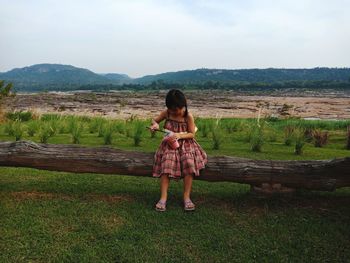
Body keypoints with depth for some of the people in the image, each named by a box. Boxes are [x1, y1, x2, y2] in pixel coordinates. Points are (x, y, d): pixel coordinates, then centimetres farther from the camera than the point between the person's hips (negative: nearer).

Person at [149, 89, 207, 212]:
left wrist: (179, 135, -21)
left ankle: (186, 197, -16)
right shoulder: (166, 113, -1)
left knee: (189, 163, -28)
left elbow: (192, 134, -4)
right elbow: (154, 120, 13)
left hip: (186, 144, -1)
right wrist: (155, 124, -11)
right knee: (166, 165, -26)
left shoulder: (188, 116, -7)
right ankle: (163, 198, -21)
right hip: (169, 144, 1)